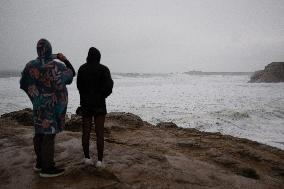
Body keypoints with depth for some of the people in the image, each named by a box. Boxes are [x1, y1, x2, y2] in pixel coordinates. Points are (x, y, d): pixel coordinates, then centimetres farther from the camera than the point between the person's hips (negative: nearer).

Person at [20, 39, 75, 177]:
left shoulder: (30, 66, -2)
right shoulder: (57, 66, -14)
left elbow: (23, 84, 9)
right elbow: (72, 73, 2)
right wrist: (65, 60, 9)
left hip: (38, 106, 5)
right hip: (53, 106, -5)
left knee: (39, 133, 14)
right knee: (49, 135, -1)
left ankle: (40, 163, 27)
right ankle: (47, 168, 6)